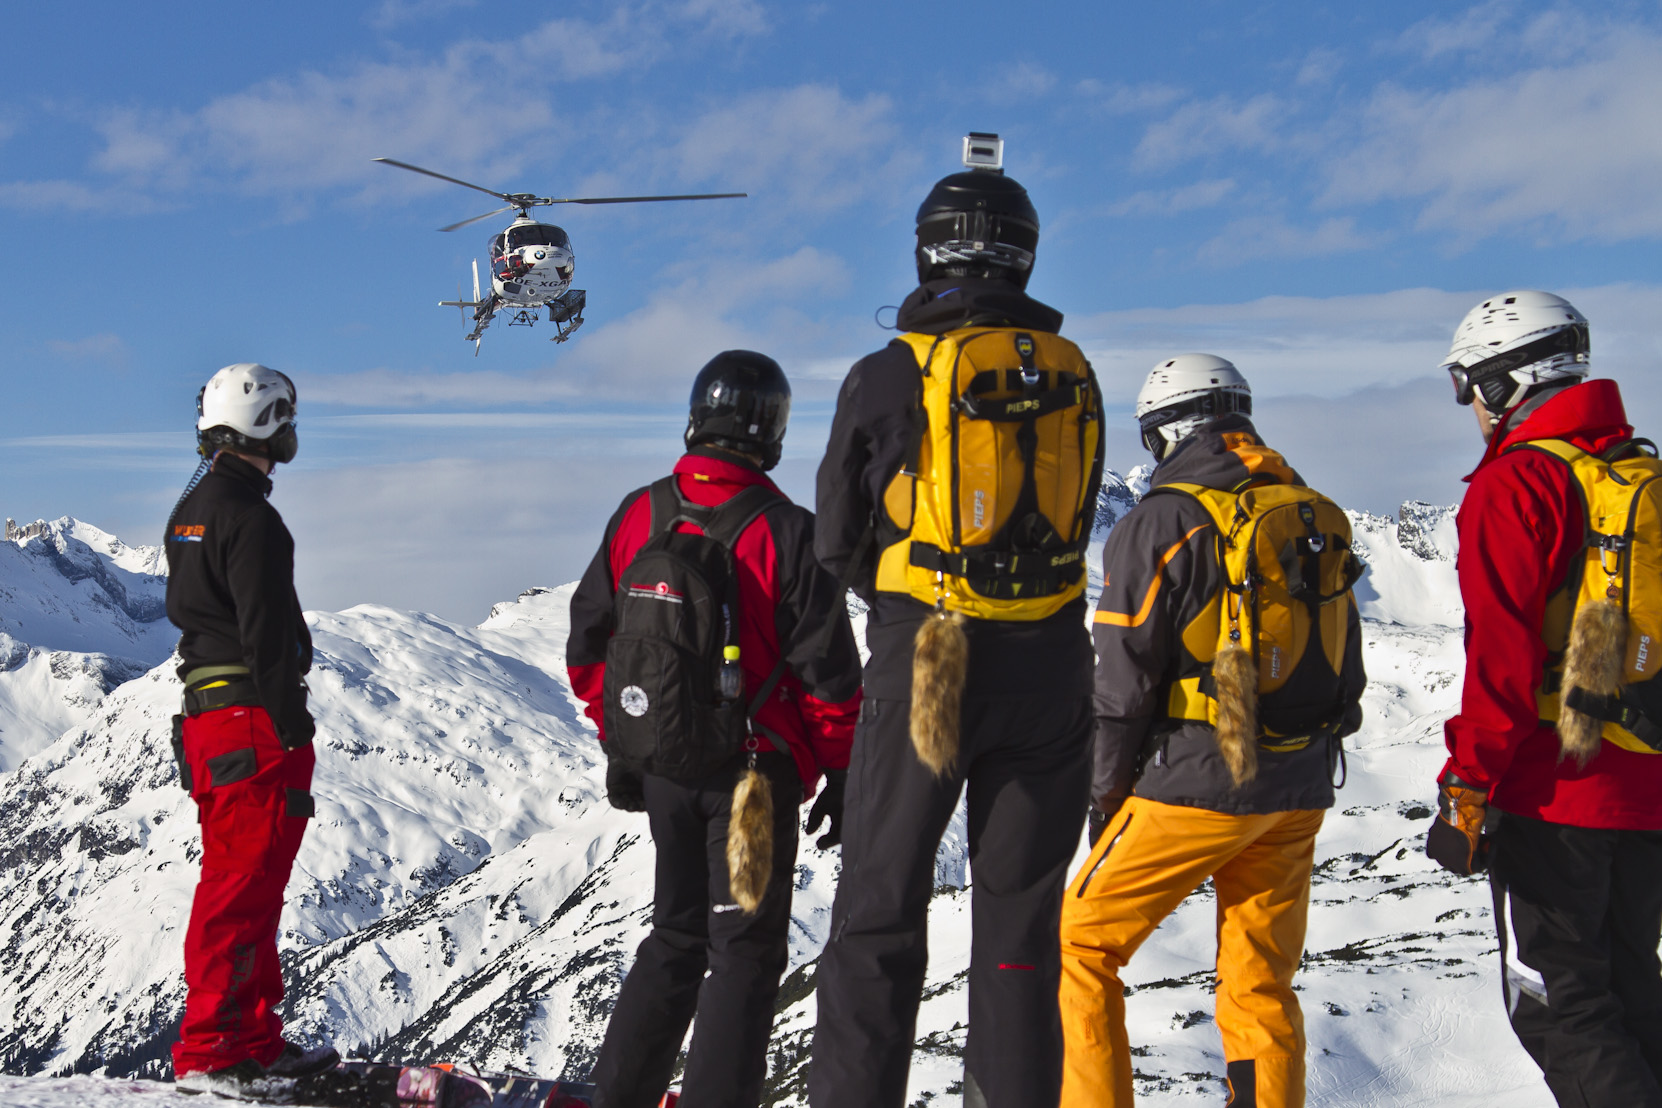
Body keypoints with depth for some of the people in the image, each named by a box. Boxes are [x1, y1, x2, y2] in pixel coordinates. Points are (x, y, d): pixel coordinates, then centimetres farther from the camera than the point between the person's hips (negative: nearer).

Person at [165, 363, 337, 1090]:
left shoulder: (190, 510, 16)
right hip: (254, 720, -10)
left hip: (206, 719, 10)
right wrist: (292, 736, -18)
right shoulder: (248, 516, -15)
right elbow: (265, 636, -19)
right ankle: (209, 1050, -2)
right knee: (243, 888, -5)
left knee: (240, 885, 15)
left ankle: (254, 1041, 21)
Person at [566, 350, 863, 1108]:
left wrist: (618, 743, 18)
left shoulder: (637, 517, 0)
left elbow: (588, 646, 7)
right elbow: (827, 674, -14)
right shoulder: (787, 534, -15)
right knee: (745, 951, 5)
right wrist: (841, 776, -3)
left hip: (659, 765, 5)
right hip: (754, 773, -5)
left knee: (676, 933, 21)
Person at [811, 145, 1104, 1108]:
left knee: (880, 916, 5)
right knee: (1020, 920, 12)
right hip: (1048, 668, 3)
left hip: (924, 664, -3)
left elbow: (838, 543, 2)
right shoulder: (1073, 377, 4)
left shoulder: (887, 377, -6)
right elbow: (1078, 524, 13)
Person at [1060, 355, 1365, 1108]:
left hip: (1196, 788, -6)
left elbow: (1124, 685, -9)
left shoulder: (1161, 523, -9)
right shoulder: (1318, 518, 10)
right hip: (1298, 791, 6)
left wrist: (1105, 794, 2)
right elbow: (1345, 671, 15)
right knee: (1261, 985, 13)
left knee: (1084, 947, 7)